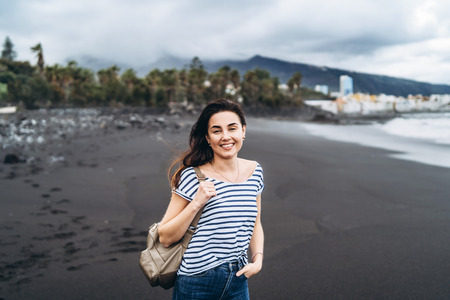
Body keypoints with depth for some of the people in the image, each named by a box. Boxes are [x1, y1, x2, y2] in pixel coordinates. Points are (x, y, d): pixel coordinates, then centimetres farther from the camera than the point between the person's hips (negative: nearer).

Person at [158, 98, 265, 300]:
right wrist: (196, 204, -22)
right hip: (197, 283, -4)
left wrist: (258, 259, 1)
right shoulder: (193, 177, -14)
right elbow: (165, 238, -11)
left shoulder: (254, 171, 2)